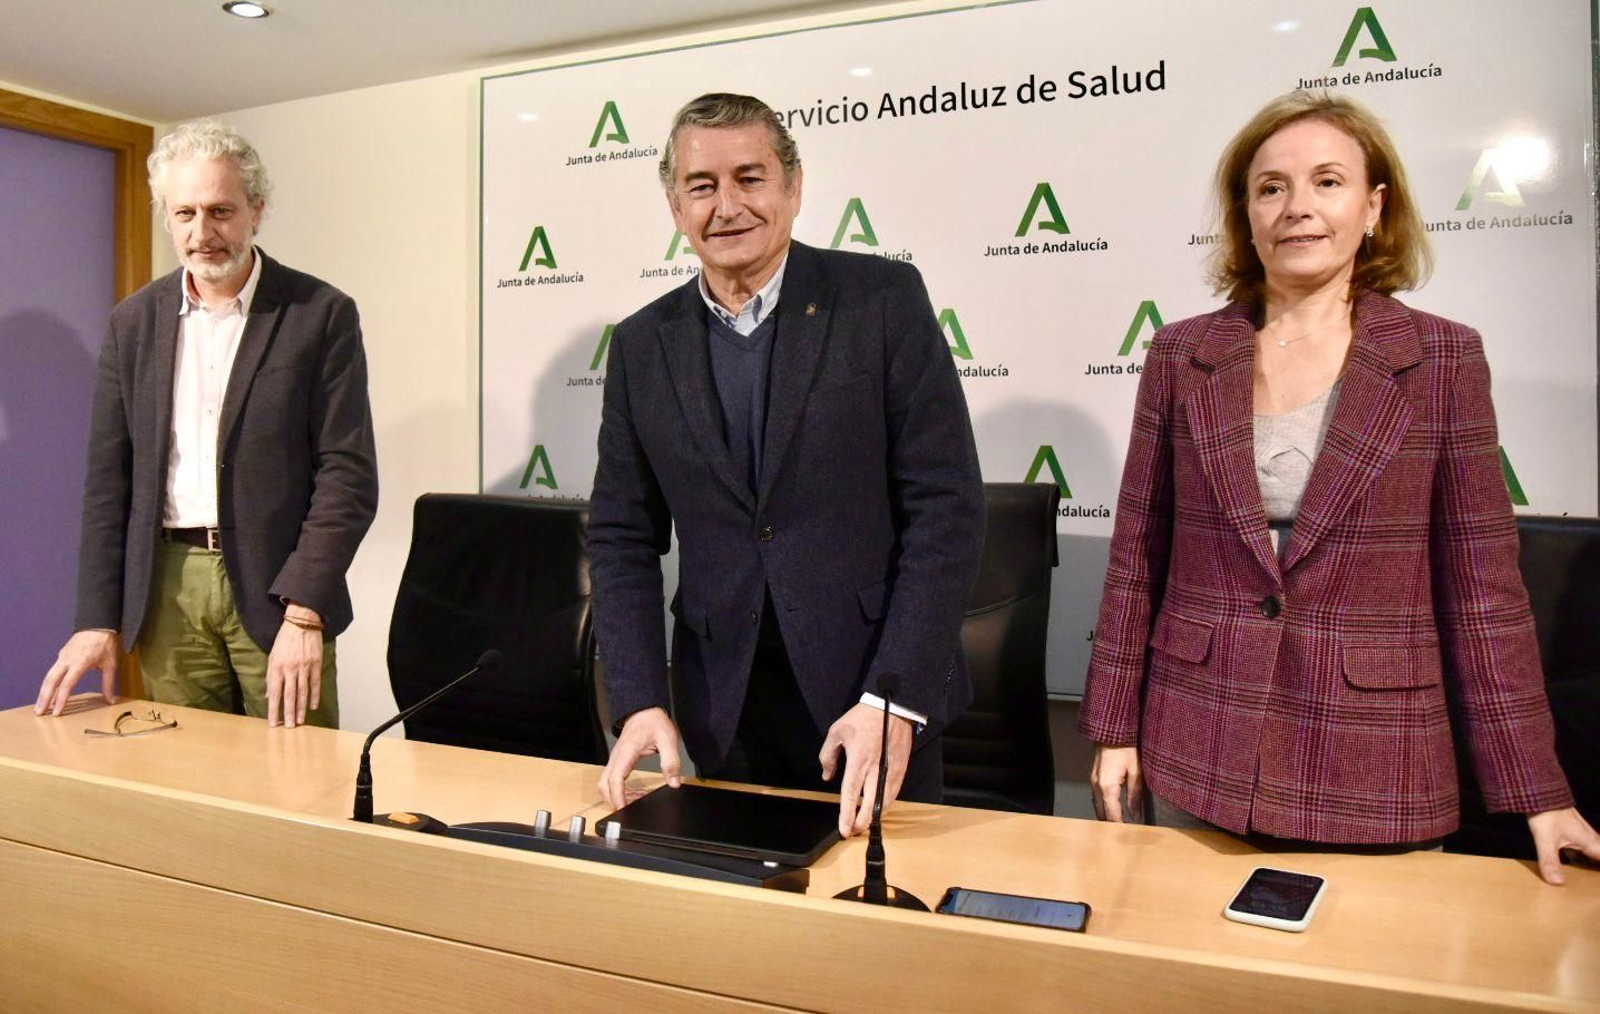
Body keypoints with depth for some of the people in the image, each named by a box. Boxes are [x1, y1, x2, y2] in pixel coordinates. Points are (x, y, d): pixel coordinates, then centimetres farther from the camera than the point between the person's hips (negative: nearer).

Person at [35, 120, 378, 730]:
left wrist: (304, 612, -16)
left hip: (276, 586, -3)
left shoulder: (322, 314, -3)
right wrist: (97, 619, 3)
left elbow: (348, 474, -8)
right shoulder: (134, 321, 9)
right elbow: (108, 478, 10)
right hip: (166, 587, 3)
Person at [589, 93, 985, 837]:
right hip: (725, 712, 3)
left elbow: (948, 507, -11)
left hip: (879, 699, -2)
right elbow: (622, 537, 5)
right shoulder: (643, 346, 3)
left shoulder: (884, 300, -7)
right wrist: (640, 702, -7)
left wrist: (895, 698, -18)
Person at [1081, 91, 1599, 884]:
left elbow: (1482, 584, -2)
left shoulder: (1443, 360, -2)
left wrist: (1536, 790, -3)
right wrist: (1114, 728, 3)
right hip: (1196, 760, 1)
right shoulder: (1181, 357, 1)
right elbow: (1135, 559, 4)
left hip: (1373, 770, -1)